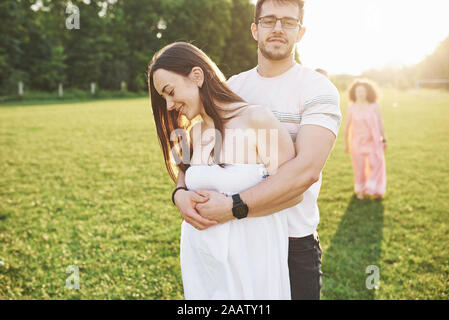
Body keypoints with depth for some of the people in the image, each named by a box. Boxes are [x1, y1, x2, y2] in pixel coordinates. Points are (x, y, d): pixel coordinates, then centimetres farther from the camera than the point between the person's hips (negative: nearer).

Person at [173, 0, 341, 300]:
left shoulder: (318, 89, -10)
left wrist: (232, 207, -28)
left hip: (293, 242, -4)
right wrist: (181, 192, -17)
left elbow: (307, 169, -24)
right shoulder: (231, 87, 6)